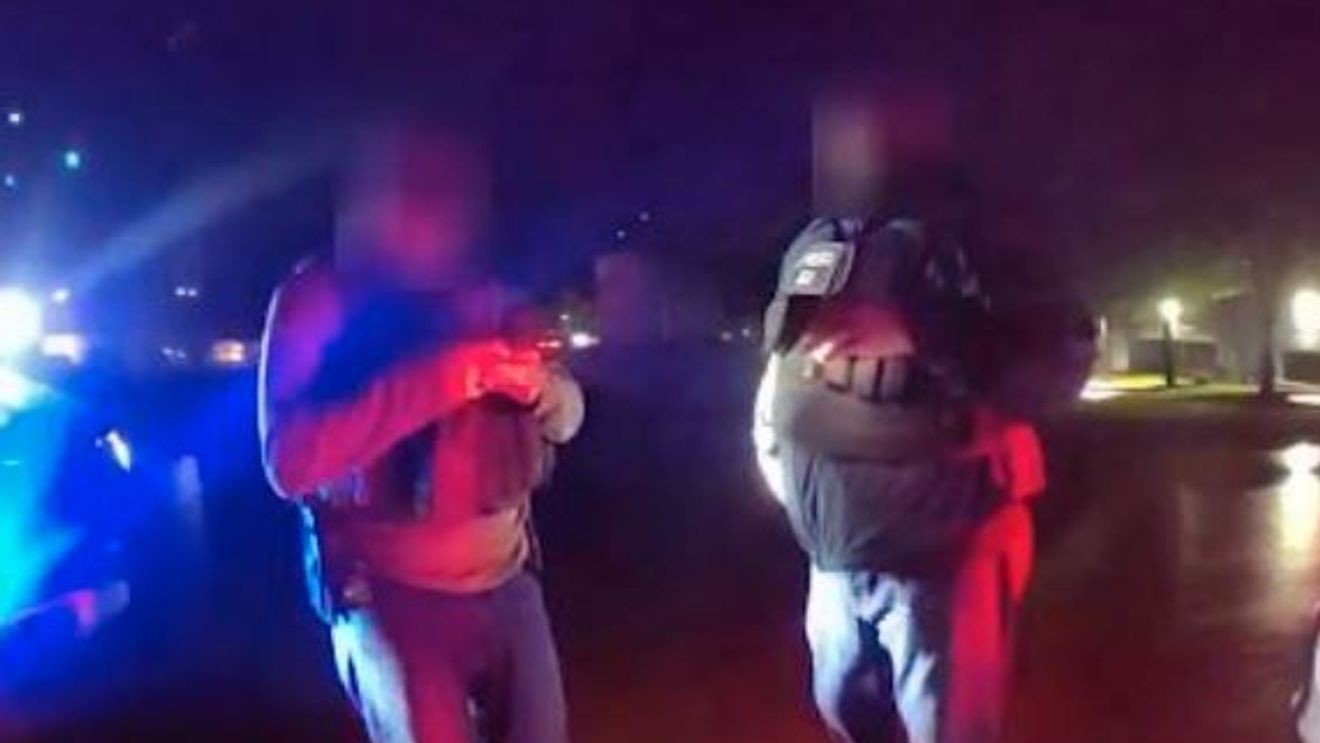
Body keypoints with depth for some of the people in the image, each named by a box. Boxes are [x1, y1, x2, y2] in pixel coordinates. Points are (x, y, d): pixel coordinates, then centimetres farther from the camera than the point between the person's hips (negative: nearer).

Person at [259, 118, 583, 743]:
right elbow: (289, 461, -20)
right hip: (386, 590, -4)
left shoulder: (483, 297, 3)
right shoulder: (317, 299, -9)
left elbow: (564, 420, 7)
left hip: (506, 578, 4)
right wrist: (440, 378, -28)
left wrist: (540, 385, -17)